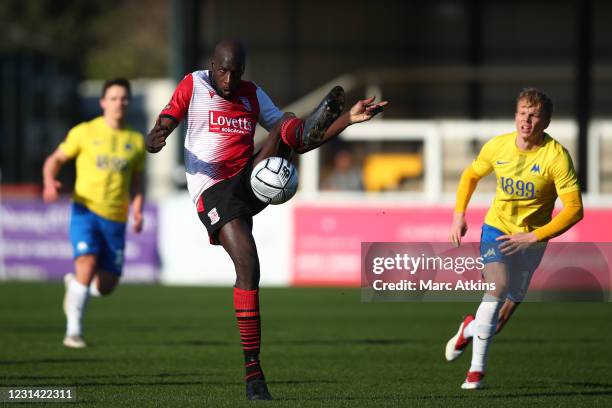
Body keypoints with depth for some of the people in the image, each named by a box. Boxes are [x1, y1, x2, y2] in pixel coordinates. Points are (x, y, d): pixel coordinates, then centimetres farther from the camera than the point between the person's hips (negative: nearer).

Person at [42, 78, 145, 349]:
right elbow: (55, 160, 7)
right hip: (86, 210, -3)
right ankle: (74, 331, -17)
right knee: (87, 263, -25)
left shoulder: (136, 141, 10)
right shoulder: (85, 132, 1)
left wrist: (138, 210, -1)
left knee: (106, 286, 3)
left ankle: (74, 285, 38)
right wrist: (49, 182, -15)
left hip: (116, 219, 3)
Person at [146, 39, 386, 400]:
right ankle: (253, 371, -18)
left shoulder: (253, 94, 17)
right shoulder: (194, 86, 7)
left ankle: (324, 118, -56)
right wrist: (155, 140, -28)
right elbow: (164, 124, -1)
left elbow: (295, 144, 17)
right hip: (215, 193, -5)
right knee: (248, 266, -21)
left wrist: (348, 119, 6)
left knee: (290, 129, -17)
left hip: (251, 180, 5)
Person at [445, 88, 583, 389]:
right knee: (499, 285, -28)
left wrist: (533, 237, -26)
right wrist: (459, 215, 2)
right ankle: (477, 369, -19)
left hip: (530, 239, 0)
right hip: (496, 229, 0)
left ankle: (471, 328, 42)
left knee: (499, 321, 4)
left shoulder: (557, 156, -19)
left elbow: (574, 209, -20)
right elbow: (471, 175, 13)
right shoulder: (498, 147, -9)